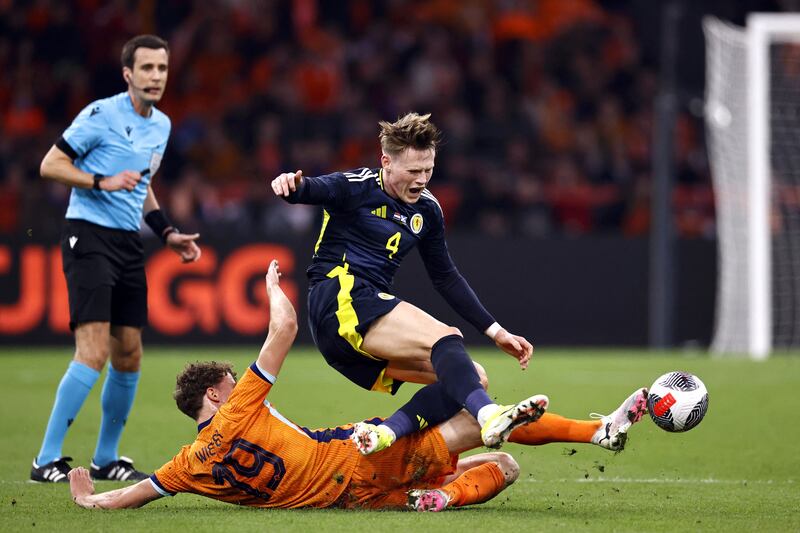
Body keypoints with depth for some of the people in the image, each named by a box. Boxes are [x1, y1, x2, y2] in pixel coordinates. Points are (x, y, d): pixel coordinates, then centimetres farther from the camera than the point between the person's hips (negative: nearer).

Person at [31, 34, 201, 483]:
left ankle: (107, 458, 20)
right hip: (89, 237, -8)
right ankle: (47, 461, -14)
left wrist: (168, 233, 18)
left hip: (130, 243, 8)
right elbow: (50, 165, -9)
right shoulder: (101, 115, -10)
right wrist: (101, 182, -21)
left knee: (129, 354, 6)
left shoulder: (161, 125, 14)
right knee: (94, 350, -18)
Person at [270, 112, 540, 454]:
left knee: (475, 379, -5)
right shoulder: (358, 187, -4)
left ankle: (387, 432, -24)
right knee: (444, 338, -28)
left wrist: (495, 332, 20)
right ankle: (489, 416, -54)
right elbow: (315, 190, -24)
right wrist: (293, 185, -50)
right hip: (341, 300, -8)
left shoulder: (427, 209, 16)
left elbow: (446, 278, 25)